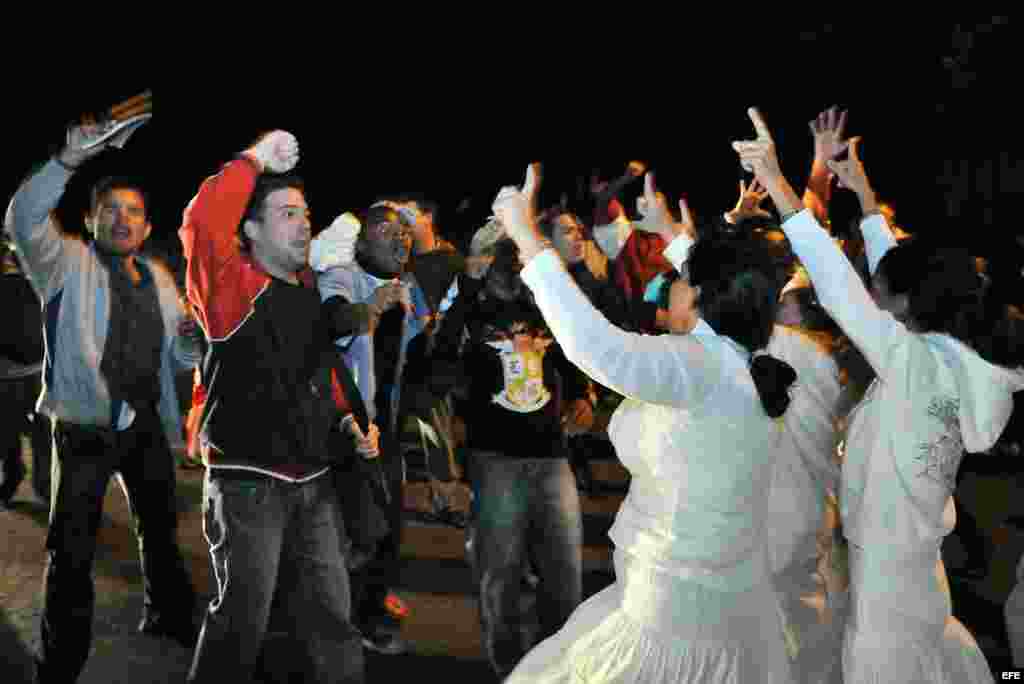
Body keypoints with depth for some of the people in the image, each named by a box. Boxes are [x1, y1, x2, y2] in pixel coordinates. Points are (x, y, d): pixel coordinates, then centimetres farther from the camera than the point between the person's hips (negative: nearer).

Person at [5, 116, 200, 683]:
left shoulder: (160, 279, 10)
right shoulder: (68, 263, -7)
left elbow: (178, 359, 15)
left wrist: (192, 339, -9)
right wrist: (70, 159, -39)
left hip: (147, 424, 6)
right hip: (86, 429, -5)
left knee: (161, 528, 21)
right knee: (71, 551, 2)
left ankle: (169, 615, 43)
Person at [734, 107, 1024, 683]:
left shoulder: (916, 363, -26)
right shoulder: (960, 355, -3)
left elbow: (839, 286, -32)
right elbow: (898, 271, 6)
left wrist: (776, 181, -34)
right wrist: (863, 193, 10)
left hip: (884, 555, -7)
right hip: (913, 546, 8)